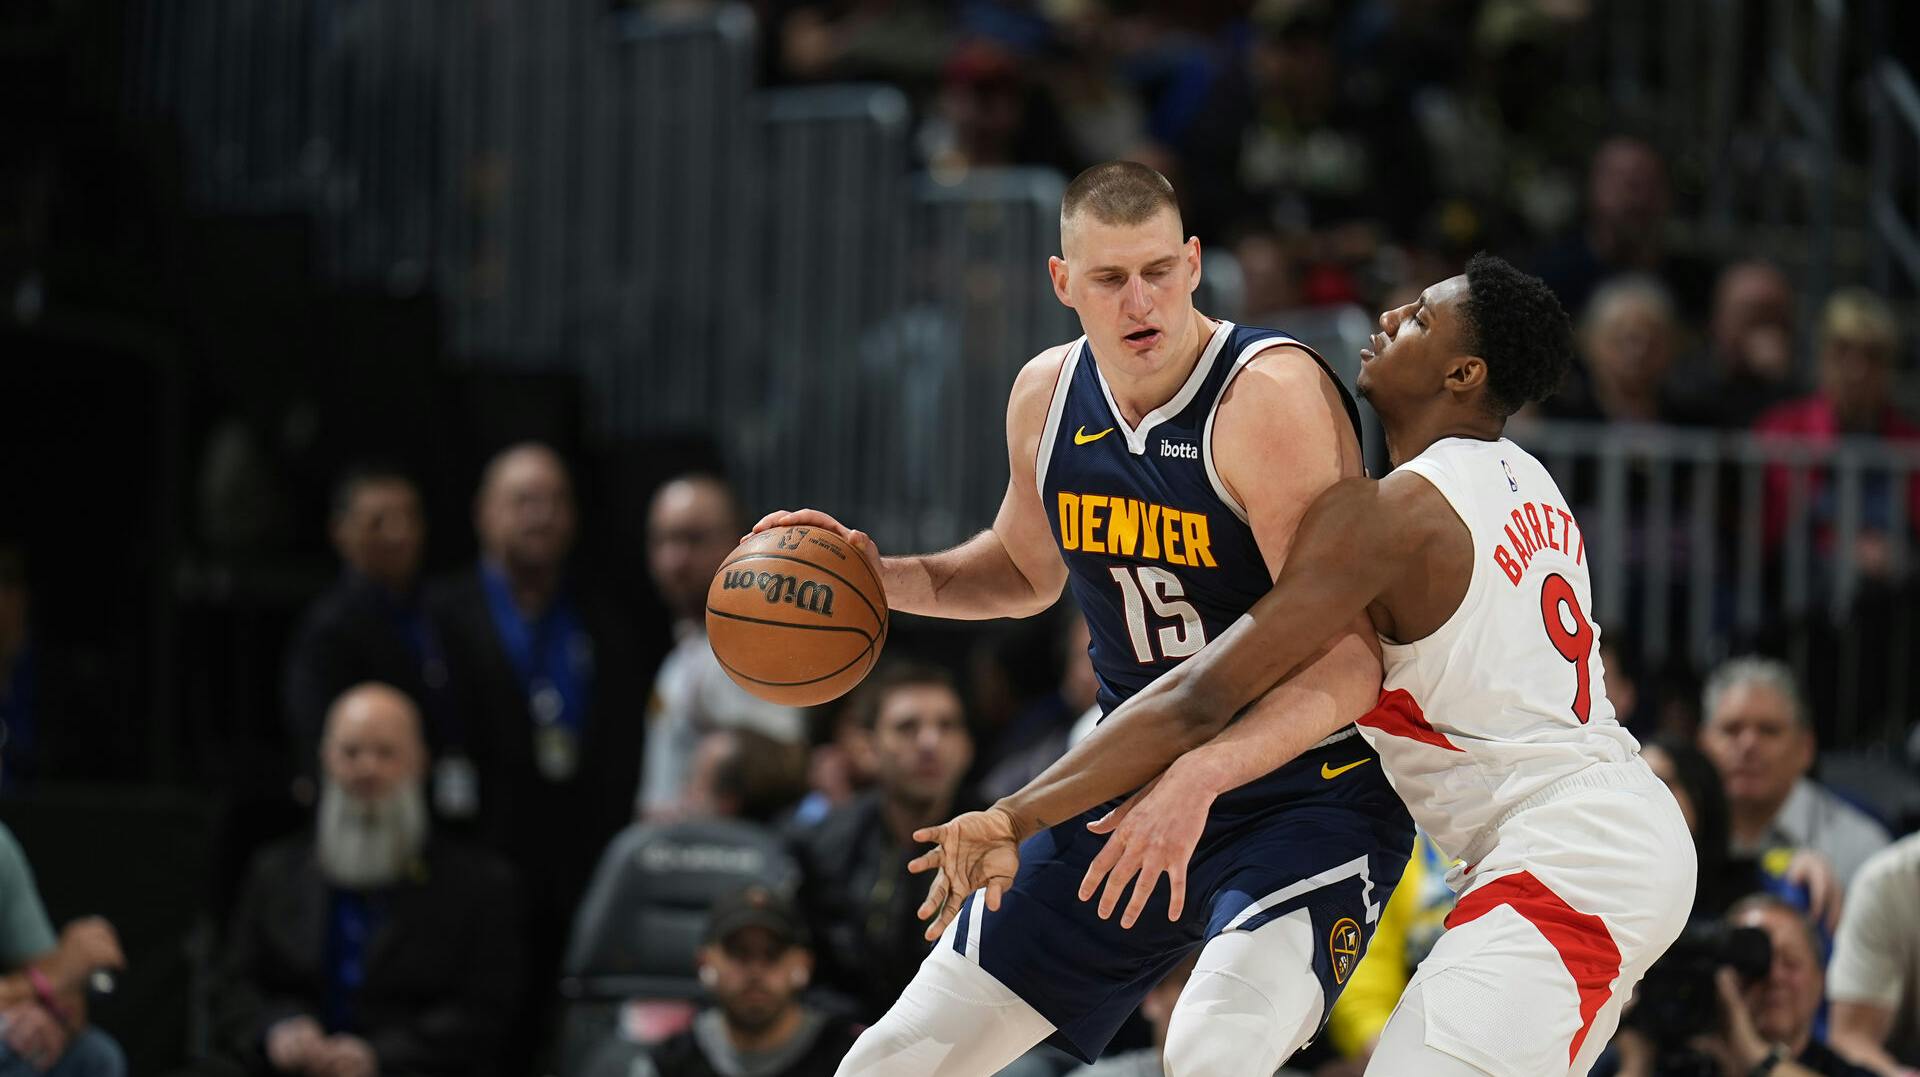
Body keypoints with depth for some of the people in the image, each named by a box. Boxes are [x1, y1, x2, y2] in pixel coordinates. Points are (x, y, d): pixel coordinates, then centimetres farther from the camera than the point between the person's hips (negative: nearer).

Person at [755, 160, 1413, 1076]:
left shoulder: (1273, 397, -23)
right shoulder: (1048, 396, 0)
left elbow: (1346, 660, -30)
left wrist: (1197, 777, -43)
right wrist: (882, 576, 4)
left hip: (1309, 791, -7)